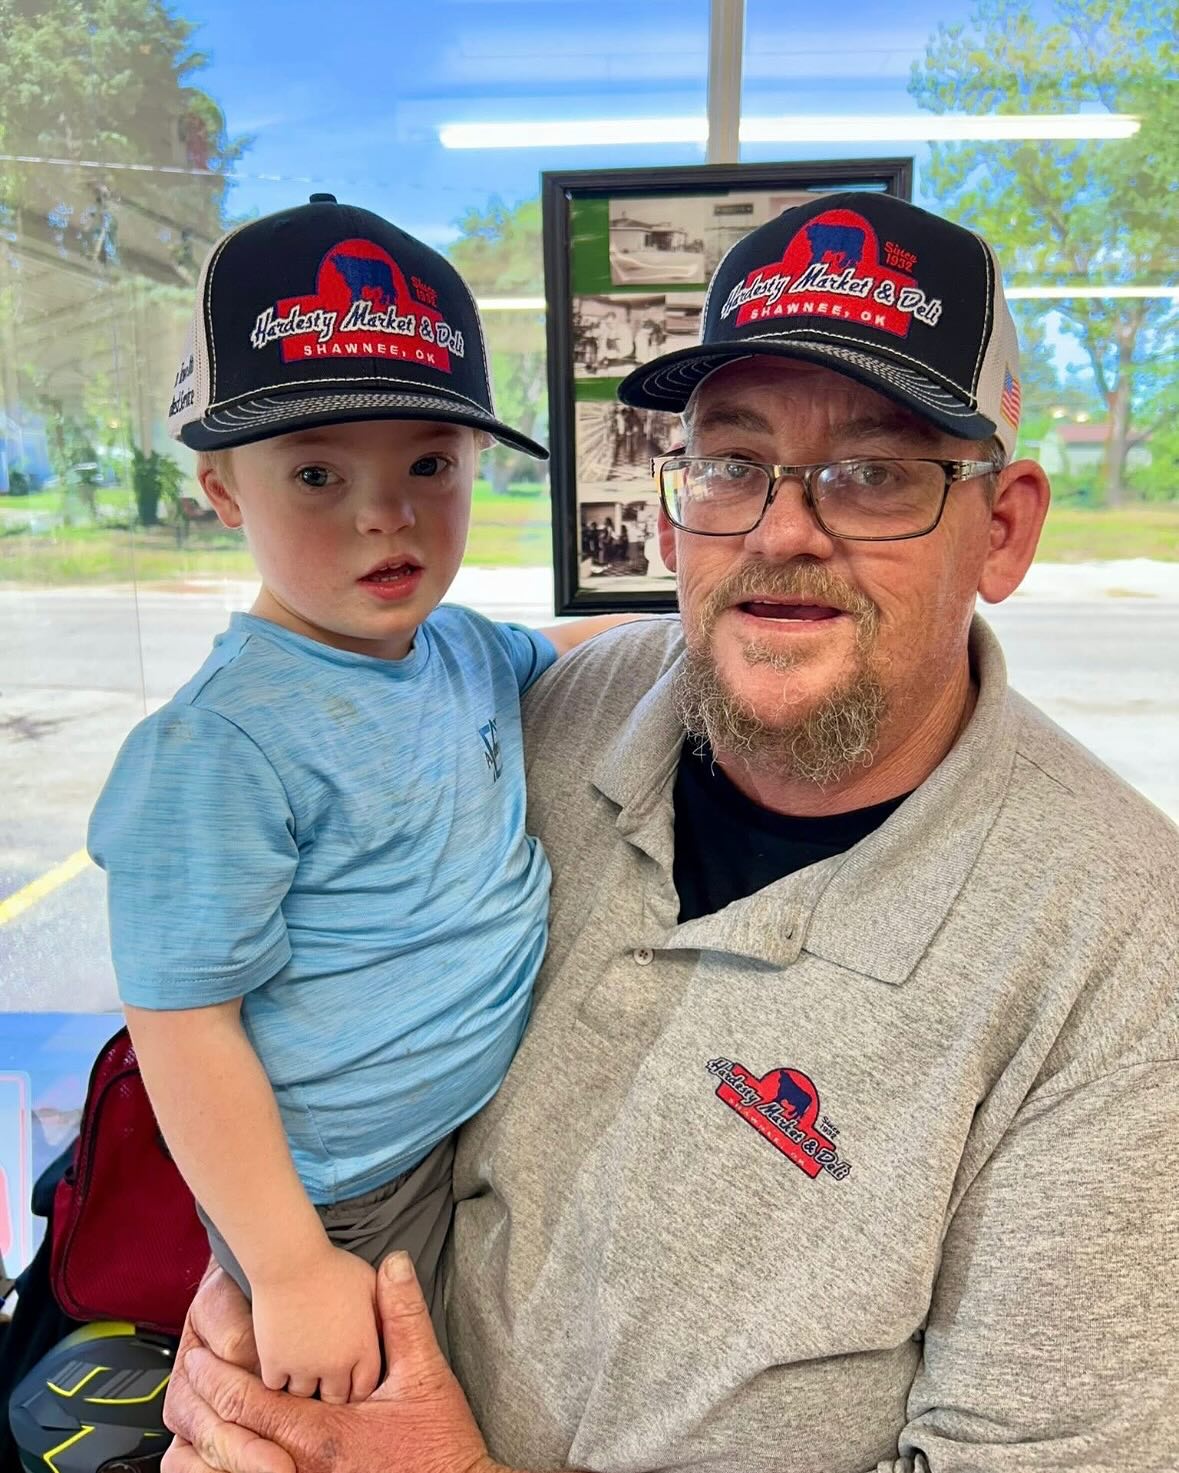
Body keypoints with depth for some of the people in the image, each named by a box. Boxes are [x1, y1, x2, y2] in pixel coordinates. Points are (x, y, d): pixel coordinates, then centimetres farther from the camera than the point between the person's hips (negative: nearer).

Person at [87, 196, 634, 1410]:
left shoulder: (467, 653, -4)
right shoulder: (222, 748, -26)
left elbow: (552, 654, 20)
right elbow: (181, 1025, -20)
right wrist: (290, 1270, -16)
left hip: (492, 1141, 7)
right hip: (349, 1209, -6)